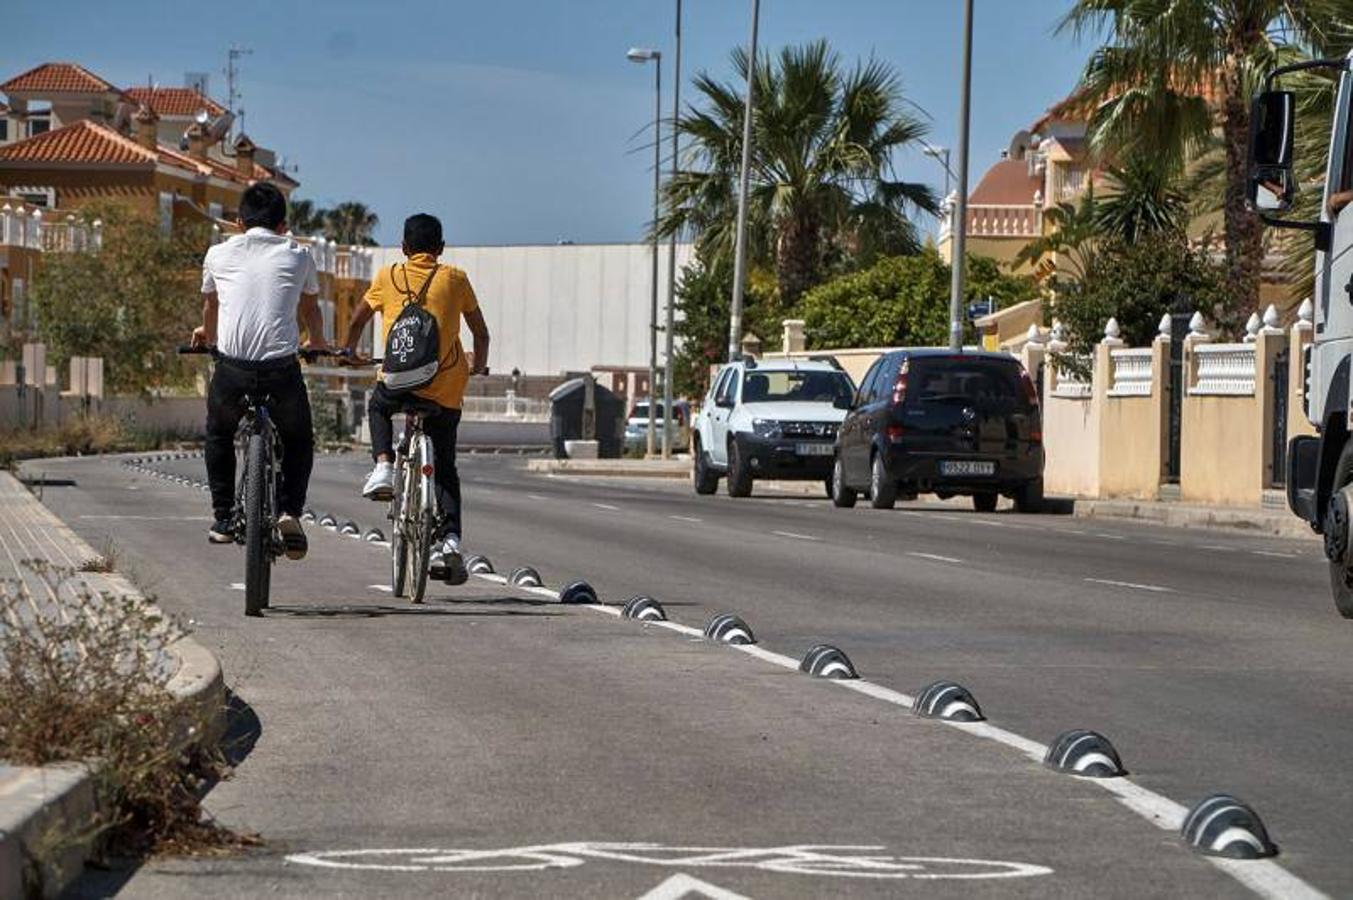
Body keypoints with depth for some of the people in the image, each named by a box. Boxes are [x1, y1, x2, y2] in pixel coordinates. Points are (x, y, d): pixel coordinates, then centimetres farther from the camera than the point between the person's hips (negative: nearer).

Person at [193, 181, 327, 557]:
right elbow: (310, 310, 33)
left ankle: (224, 519, 25)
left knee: (219, 436, 30)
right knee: (298, 442, 24)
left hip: (231, 369, 1)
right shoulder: (298, 256, 15)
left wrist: (207, 336, 59)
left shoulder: (219, 254, 15)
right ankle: (290, 510, 2)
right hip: (282, 368, -1)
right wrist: (316, 343, 56)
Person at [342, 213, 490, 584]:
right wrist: (479, 366, 35)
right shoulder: (455, 279, 11)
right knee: (445, 468, 13)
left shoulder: (388, 277, 11)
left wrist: (349, 353, 40)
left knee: (378, 406, 35)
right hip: (446, 390, 1)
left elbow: (356, 323, 20)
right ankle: (449, 539, -2)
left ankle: (383, 466, 11)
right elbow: (481, 333, 17)